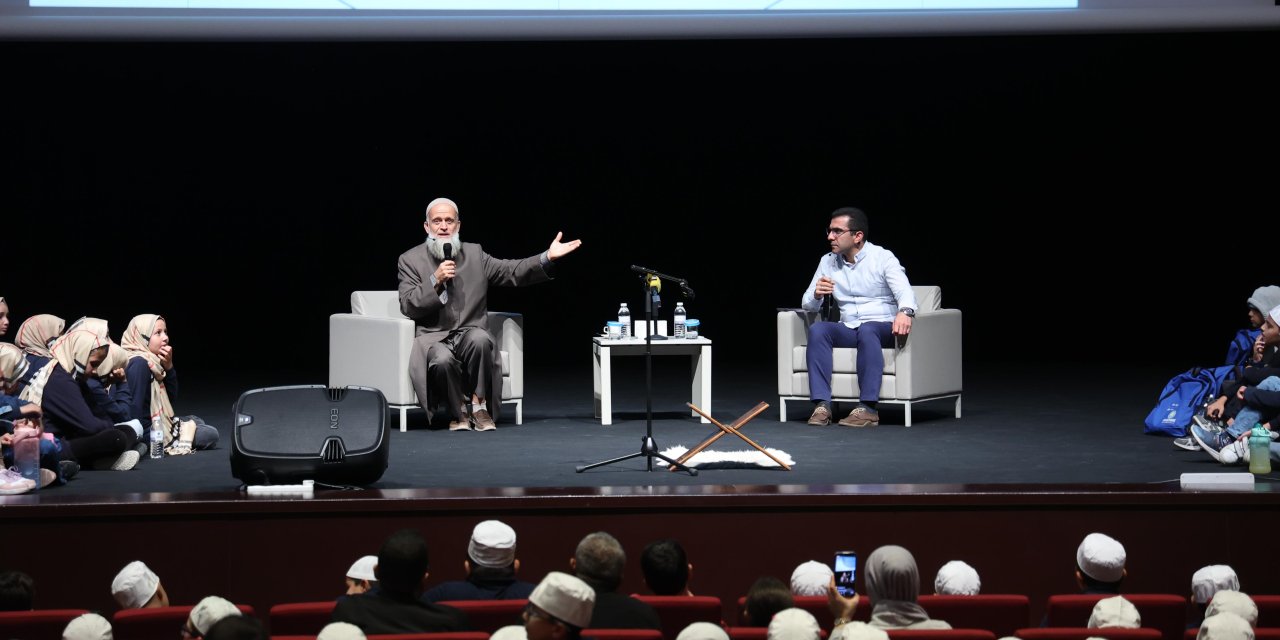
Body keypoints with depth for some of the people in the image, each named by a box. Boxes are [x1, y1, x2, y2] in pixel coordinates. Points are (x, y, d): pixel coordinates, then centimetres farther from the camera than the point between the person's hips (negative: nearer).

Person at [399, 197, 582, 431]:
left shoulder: (474, 253, 12)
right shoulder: (410, 260, 6)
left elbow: (512, 272, 3)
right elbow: (408, 307, -2)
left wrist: (547, 257, -11)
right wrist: (435, 280, -15)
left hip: (471, 335, 2)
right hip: (434, 338, -2)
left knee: (480, 338, -35)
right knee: (442, 359, -36)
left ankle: (478, 404, -16)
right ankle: (458, 411, -8)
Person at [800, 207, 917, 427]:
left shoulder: (883, 258, -3)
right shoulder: (827, 262, 12)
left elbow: (905, 293, -19)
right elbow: (808, 305, 11)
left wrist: (905, 312, -43)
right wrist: (816, 295, -15)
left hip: (882, 329, -4)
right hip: (848, 330, 4)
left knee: (867, 330, -38)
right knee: (817, 329, -26)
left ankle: (868, 408, -42)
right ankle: (821, 405, -34)